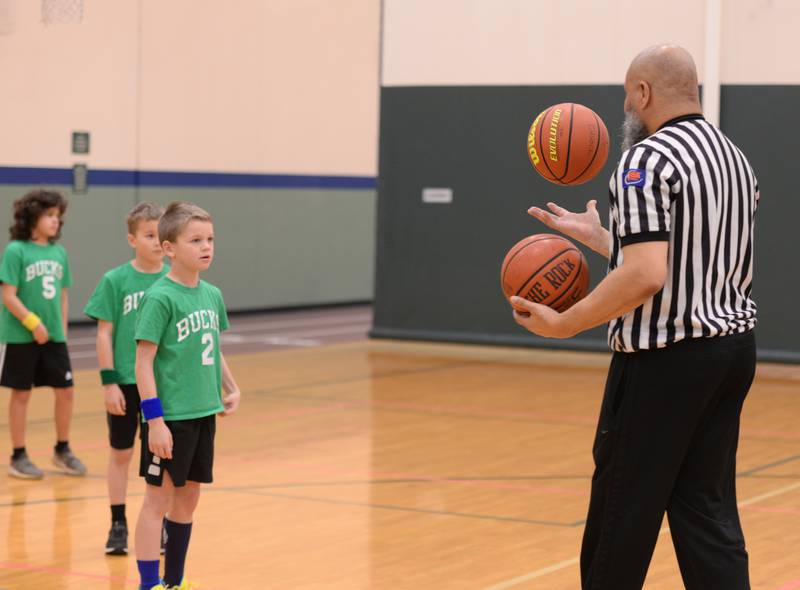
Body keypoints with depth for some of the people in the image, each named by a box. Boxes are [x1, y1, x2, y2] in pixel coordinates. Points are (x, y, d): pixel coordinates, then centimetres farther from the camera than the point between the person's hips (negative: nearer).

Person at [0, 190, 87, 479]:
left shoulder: (59, 252, 6)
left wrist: (62, 331, 11)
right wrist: (33, 324, -17)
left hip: (54, 337, 5)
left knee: (66, 391, 6)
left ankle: (62, 450, 23)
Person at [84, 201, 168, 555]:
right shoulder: (115, 281, -7)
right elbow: (105, 332, -5)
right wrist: (109, 381, -9)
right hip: (126, 382, -2)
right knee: (121, 453, 8)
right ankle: (118, 525, 18)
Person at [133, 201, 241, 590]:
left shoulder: (212, 295, 6)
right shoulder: (160, 298, -14)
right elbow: (144, 360, -15)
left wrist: (230, 389, 8)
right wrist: (155, 419, -19)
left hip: (204, 413, 7)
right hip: (170, 416, -7)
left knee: (188, 496, 14)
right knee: (159, 497, -1)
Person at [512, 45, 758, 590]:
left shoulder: (648, 160, -15)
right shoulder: (734, 156, 13)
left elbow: (645, 276, -25)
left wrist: (563, 324, -16)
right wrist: (596, 236, 23)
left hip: (668, 358, -8)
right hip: (732, 346, 8)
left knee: (624, 509, 5)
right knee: (707, 510, 10)